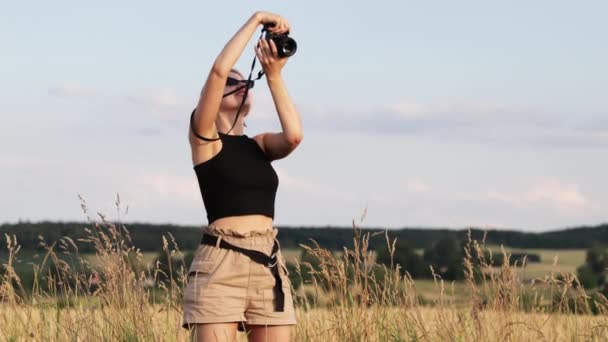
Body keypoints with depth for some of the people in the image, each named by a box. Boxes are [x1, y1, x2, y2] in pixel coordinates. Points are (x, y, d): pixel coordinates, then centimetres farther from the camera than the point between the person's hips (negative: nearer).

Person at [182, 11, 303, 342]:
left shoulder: (260, 145, 18)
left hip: (268, 264, 5)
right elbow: (219, 70, -11)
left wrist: (274, 76, -2)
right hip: (221, 265, -5)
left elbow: (294, 135, -6)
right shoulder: (204, 138, 3)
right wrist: (256, 20, -4)